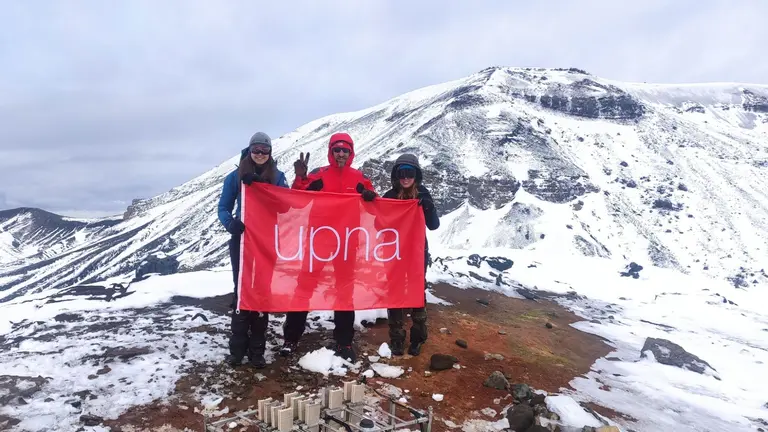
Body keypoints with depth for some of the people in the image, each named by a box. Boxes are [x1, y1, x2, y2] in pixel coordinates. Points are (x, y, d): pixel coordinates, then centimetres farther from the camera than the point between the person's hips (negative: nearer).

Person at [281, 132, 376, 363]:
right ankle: (291, 337, 14)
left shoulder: (359, 178, 4)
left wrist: (370, 197, -11)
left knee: (345, 289, 10)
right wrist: (301, 177, -23)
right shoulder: (319, 175, -2)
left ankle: (344, 342, 23)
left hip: (346, 241, 2)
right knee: (305, 285, 0)